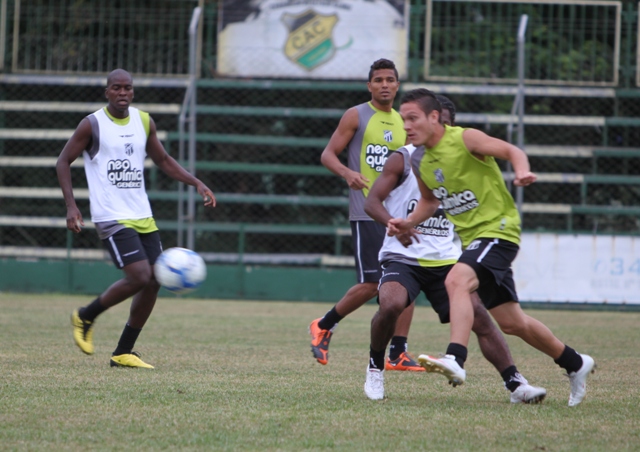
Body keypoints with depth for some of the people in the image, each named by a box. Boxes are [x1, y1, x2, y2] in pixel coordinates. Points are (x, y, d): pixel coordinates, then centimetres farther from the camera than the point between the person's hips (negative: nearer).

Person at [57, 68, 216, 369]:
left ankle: (123, 353, 12)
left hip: (142, 216, 7)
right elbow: (63, 161, -1)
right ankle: (85, 318, 4)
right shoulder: (93, 125, -7)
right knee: (139, 277, -19)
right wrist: (70, 205, -12)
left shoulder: (144, 122, 9)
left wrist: (197, 184, 9)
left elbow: (163, 160, 21)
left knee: (154, 281, 1)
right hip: (112, 217, -7)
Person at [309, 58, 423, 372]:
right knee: (371, 284, -10)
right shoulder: (356, 116, 0)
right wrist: (348, 173, -21)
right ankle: (323, 327, 13)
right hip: (367, 213, -6)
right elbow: (328, 154, -2)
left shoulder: (403, 123, 16)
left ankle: (398, 354, 2)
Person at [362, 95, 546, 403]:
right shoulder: (403, 160, -1)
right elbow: (372, 202, -9)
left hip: (445, 261, 4)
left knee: (479, 316, -8)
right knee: (391, 305, -30)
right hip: (402, 258, -4)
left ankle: (515, 384, -2)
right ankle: (375, 367, -4)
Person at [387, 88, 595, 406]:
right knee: (511, 323, 11)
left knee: (456, 281, -33)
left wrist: (522, 171, -37)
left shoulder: (464, 139, -14)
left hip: (498, 229, -8)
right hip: (472, 237, 8)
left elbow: (510, 150, -16)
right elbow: (430, 200, 22)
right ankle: (575, 364, 29)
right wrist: (409, 224, 4)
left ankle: (456, 359, -43)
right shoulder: (419, 161, 7)